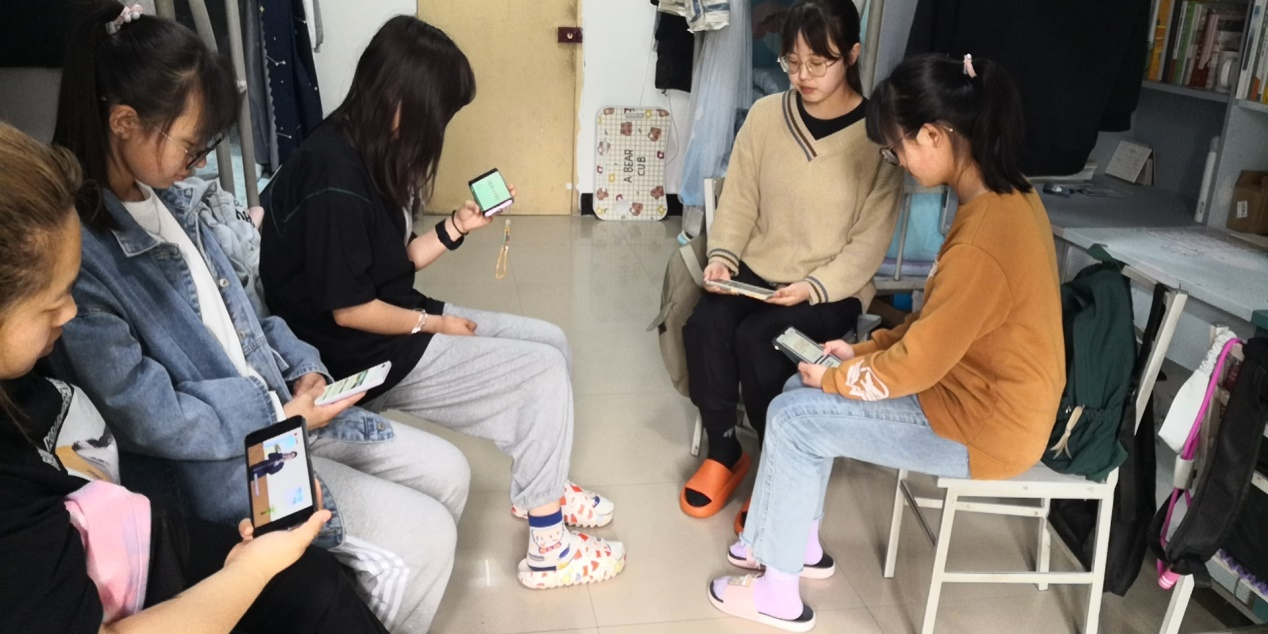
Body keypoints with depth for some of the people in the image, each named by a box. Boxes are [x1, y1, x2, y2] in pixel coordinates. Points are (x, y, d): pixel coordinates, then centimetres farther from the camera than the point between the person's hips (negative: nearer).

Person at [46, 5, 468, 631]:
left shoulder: (168, 198, 2)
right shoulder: (78, 253, -25)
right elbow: (147, 418, -22)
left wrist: (301, 367, -2)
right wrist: (283, 414, -16)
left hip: (274, 409, 9)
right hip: (218, 461, -8)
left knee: (448, 471, 8)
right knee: (426, 538, -11)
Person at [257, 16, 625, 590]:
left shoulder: (366, 153, 4)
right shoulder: (333, 182, -25)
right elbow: (350, 310, -21)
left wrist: (459, 226, -1)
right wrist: (436, 323, -10)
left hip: (396, 323, 9)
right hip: (366, 358, -9)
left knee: (551, 342, 7)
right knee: (544, 370, -12)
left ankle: (536, 486, 24)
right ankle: (547, 550, -1)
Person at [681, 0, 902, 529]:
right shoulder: (766, 115, 2)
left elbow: (870, 240, -10)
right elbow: (738, 200, 6)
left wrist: (814, 286, -23)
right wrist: (722, 255, -12)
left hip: (832, 290, -3)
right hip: (755, 271, 4)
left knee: (756, 340, -29)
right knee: (704, 325, -25)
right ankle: (723, 452, -1)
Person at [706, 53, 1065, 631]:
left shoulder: (983, 238, -31)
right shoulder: (1007, 195, 1)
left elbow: (916, 365, -24)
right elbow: (938, 318, 11)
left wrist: (832, 378, -8)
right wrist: (864, 349, 4)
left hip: (983, 424, -9)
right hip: (979, 387, 9)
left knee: (793, 418, -8)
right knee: (807, 389, 10)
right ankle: (798, 542, 25)